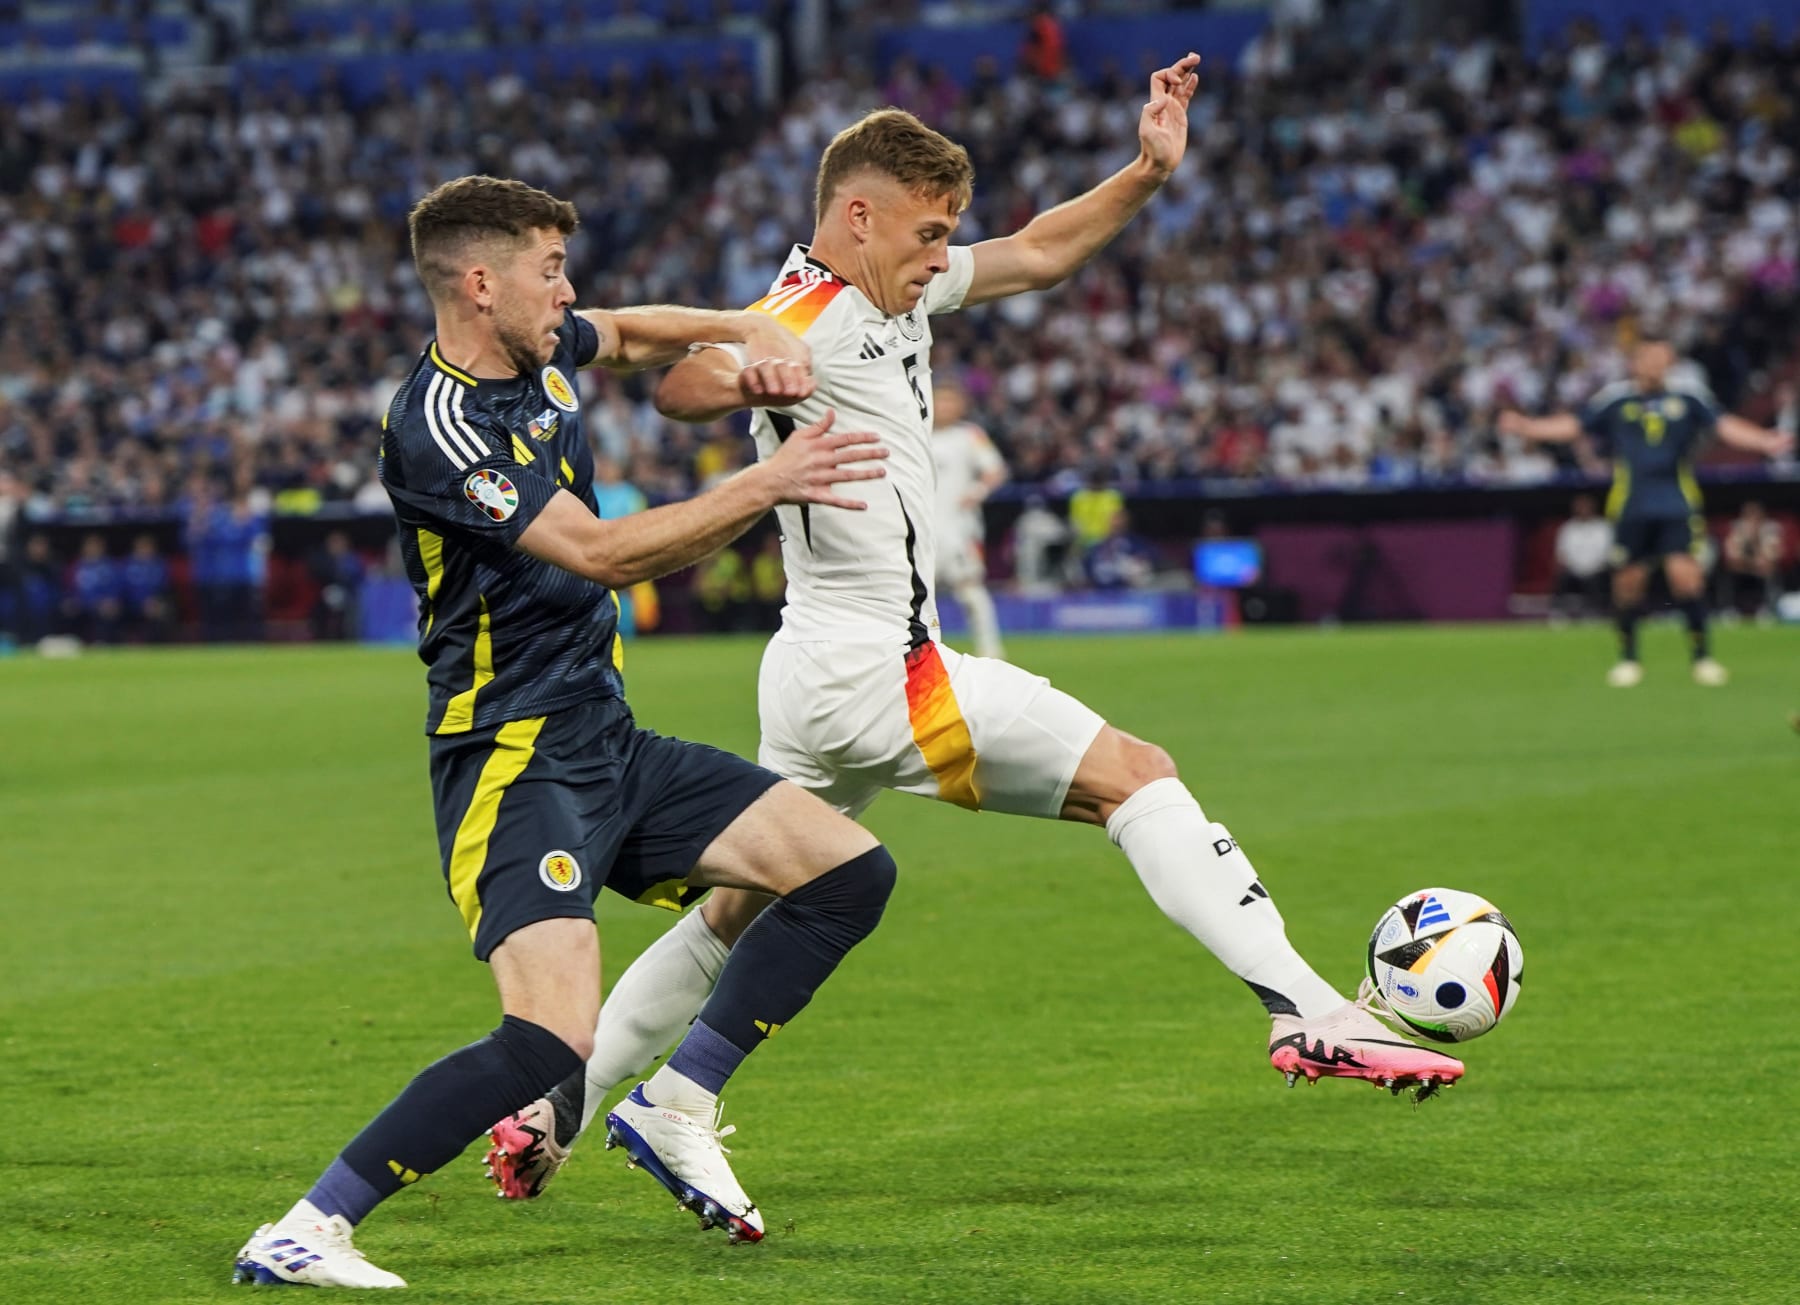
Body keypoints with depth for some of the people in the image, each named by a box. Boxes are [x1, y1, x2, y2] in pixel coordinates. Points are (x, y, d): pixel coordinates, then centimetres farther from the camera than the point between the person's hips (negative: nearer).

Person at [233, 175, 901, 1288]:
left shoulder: (543, 356, 8)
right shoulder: (435, 428, -19)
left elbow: (642, 333, 30)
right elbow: (603, 551, -25)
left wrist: (760, 332, 11)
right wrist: (768, 486, -22)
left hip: (611, 745, 9)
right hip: (514, 764, -9)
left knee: (851, 871, 4)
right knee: (555, 1037, -26)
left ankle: (676, 1111, 11)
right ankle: (304, 1234, -18)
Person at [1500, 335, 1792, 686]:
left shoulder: (1689, 400, 6)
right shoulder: (1613, 401, 6)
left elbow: (1726, 426, 1)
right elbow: (1572, 426, 5)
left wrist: (1764, 441, -15)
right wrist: (1526, 426, -7)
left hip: (1677, 508, -1)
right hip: (1631, 508, 1)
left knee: (1685, 574, -13)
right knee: (1628, 581, 2)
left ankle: (1702, 655, -2)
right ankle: (1627, 657, 20)